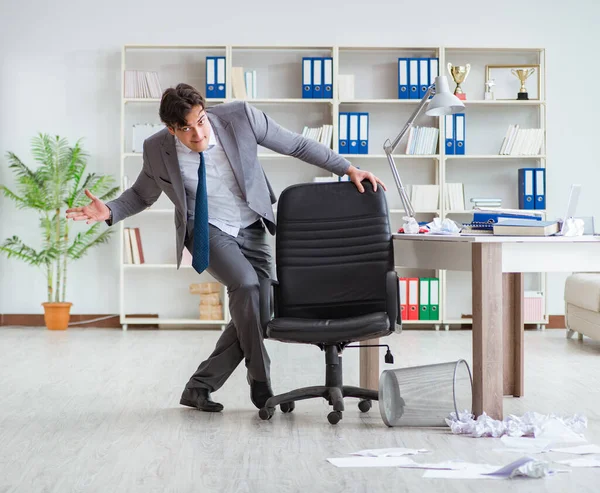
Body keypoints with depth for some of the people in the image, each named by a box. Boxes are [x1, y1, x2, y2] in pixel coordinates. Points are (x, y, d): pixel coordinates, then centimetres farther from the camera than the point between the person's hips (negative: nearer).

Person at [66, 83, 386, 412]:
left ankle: (198, 387, 9)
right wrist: (109, 211, -15)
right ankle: (259, 379, -10)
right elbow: (142, 195, 4)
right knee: (245, 284, -29)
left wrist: (347, 169, -9)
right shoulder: (157, 150, -16)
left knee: (259, 310, -4)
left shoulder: (240, 116, -19)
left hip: (250, 229, 3)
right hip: (207, 231, -3)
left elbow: (296, 145, -7)